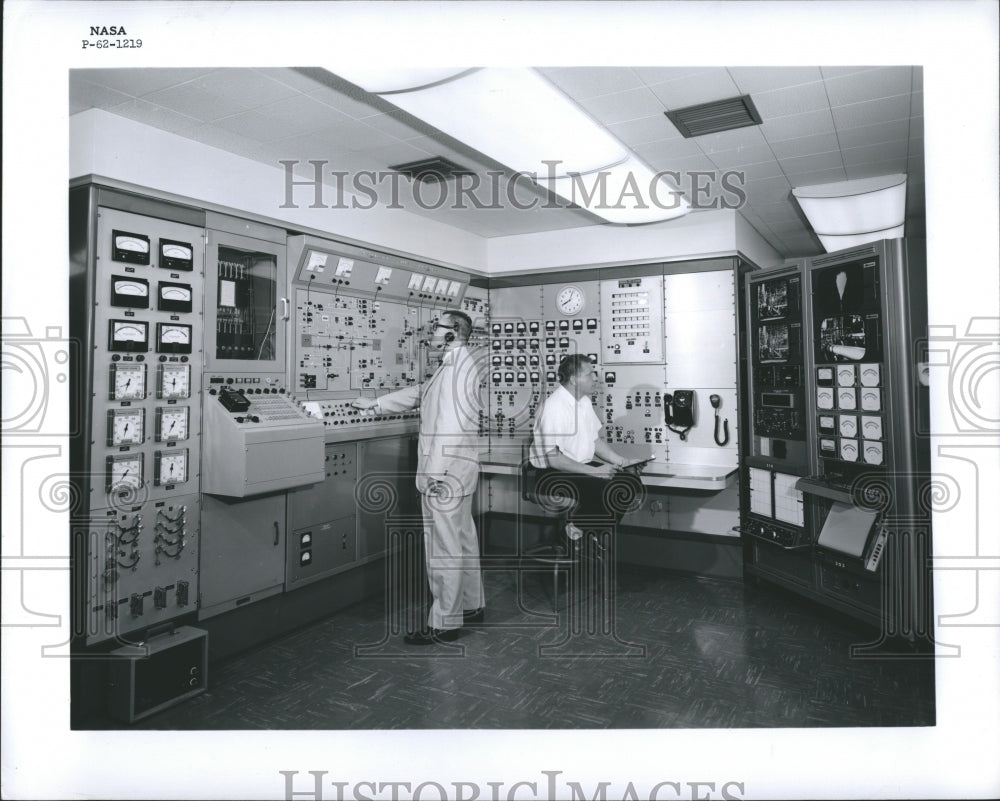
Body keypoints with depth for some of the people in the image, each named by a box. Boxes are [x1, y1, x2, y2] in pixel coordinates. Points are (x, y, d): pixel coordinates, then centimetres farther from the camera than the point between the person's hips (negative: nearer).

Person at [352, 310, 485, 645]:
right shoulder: (455, 363, 17)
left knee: (443, 546, -3)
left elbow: (452, 423, -23)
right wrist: (375, 404, 30)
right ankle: (472, 605, 31)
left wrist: (436, 472, -24)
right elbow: (419, 392, 27)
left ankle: (444, 623, 6)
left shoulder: (461, 361, -15)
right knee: (462, 538, 18)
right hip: (457, 471, 10)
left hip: (446, 471, -10)